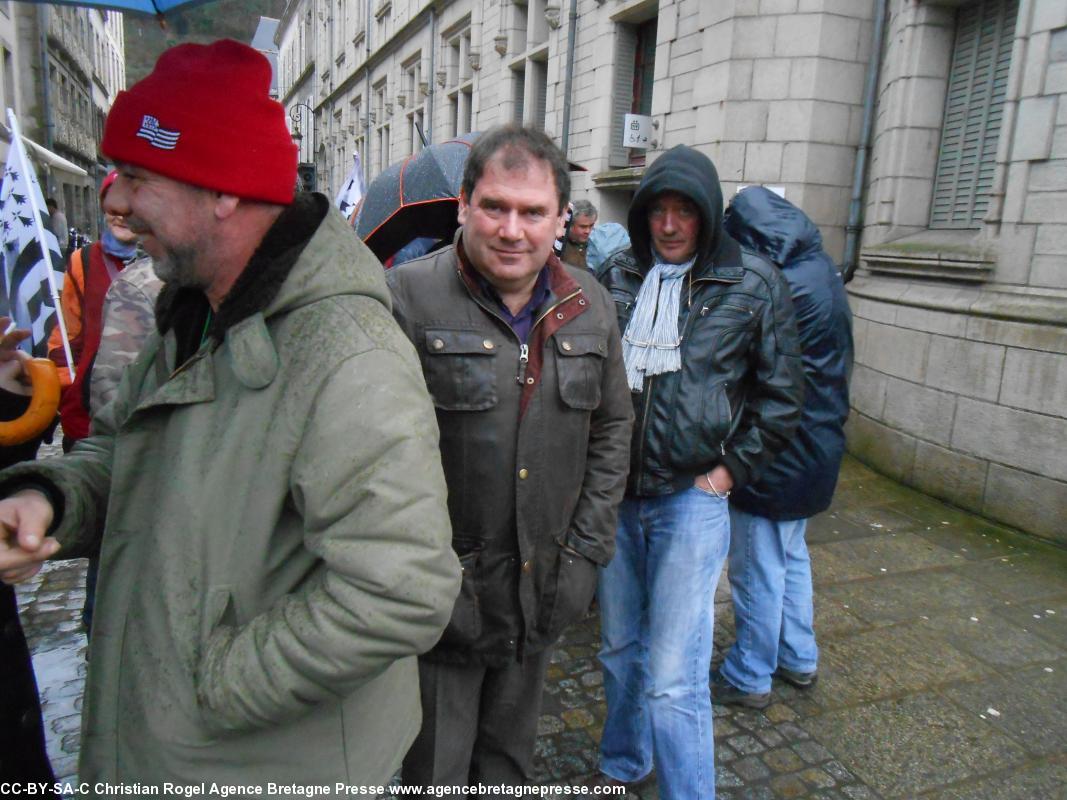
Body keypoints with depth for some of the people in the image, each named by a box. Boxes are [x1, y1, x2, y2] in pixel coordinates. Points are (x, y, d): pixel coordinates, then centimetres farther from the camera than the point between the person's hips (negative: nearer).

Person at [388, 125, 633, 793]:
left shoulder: (589, 305, 3)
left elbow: (613, 429, 10)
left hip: (544, 591, 5)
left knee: (510, 761, 25)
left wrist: (586, 551, 4)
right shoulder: (410, 297, -14)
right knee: (435, 769, 13)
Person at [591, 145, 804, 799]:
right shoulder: (617, 275, 3)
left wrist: (731, 469, -4)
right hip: (614, 493, 4)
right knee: (620, 649, 20)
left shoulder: (754, 285, -6)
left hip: (691, 499, -4)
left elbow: (781, 394, 2)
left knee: (673, 679, -4)